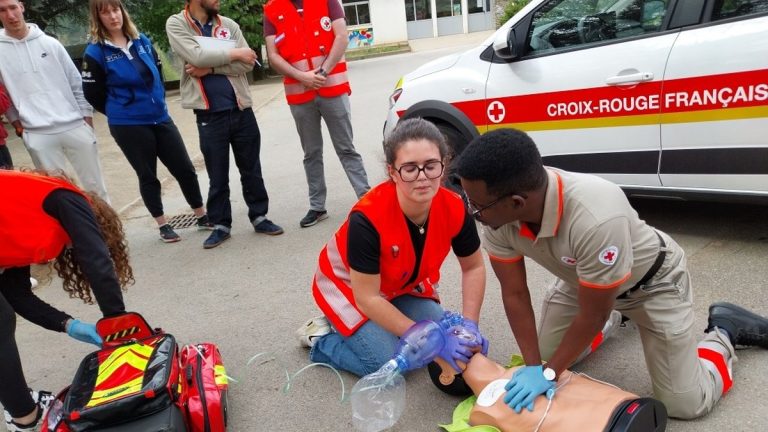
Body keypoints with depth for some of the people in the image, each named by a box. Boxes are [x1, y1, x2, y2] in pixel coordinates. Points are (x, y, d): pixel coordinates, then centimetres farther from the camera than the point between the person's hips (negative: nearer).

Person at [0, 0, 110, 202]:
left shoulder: (50, 43, 5)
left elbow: (77, 83, 8)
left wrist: (87, 117, 5)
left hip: (75, 126, 1)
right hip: (37, 135, -1)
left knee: (95, 184, 8)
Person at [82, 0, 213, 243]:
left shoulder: (142, 41, 5)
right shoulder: (95, 52, -8)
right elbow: (92, 93, -2)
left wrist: (157, 102, 12)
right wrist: (120, 111, 6)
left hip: (161, 119, 4)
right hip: (128, 126, -4)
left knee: (185, 169, 7)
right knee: (147, 176, 6)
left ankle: (202, 216, 22)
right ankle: (163, 225, 20)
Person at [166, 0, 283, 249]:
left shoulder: (228, 25, 7)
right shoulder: (176, 24, -1)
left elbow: (248, 63, -4)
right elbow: (196, 56, -17)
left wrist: (210, 68, -14)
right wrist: (233, 54, -7)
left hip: (241, 109, 3)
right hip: (209, 115, -3)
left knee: (251, 169, 11)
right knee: (217, 175, 8)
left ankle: (259, 216, 25)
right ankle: (221, 224, 22)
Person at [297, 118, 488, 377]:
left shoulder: (454, 209, -24)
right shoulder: (368, 219, -37)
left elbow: (473, 268, -7)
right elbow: (367, 299, -31)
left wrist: (469, 325, -18)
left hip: (402, 287, 5)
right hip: (349, 285, -5)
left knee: (449, 345, -6)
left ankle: (380, 329, 16)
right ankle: (321, 338, 6)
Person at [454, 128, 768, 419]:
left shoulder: (596, 220, -45)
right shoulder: (498, 213, -27)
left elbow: (593, 314, -29)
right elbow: (514, 293, -14)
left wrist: (549, 373, -22)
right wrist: (533, 366, -18)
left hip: (651, 281, -5)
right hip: (581, 280, 6)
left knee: (684, 404, -6)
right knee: (541, 354, 11)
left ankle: (724, 329, 21)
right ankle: (618, 318, 32)